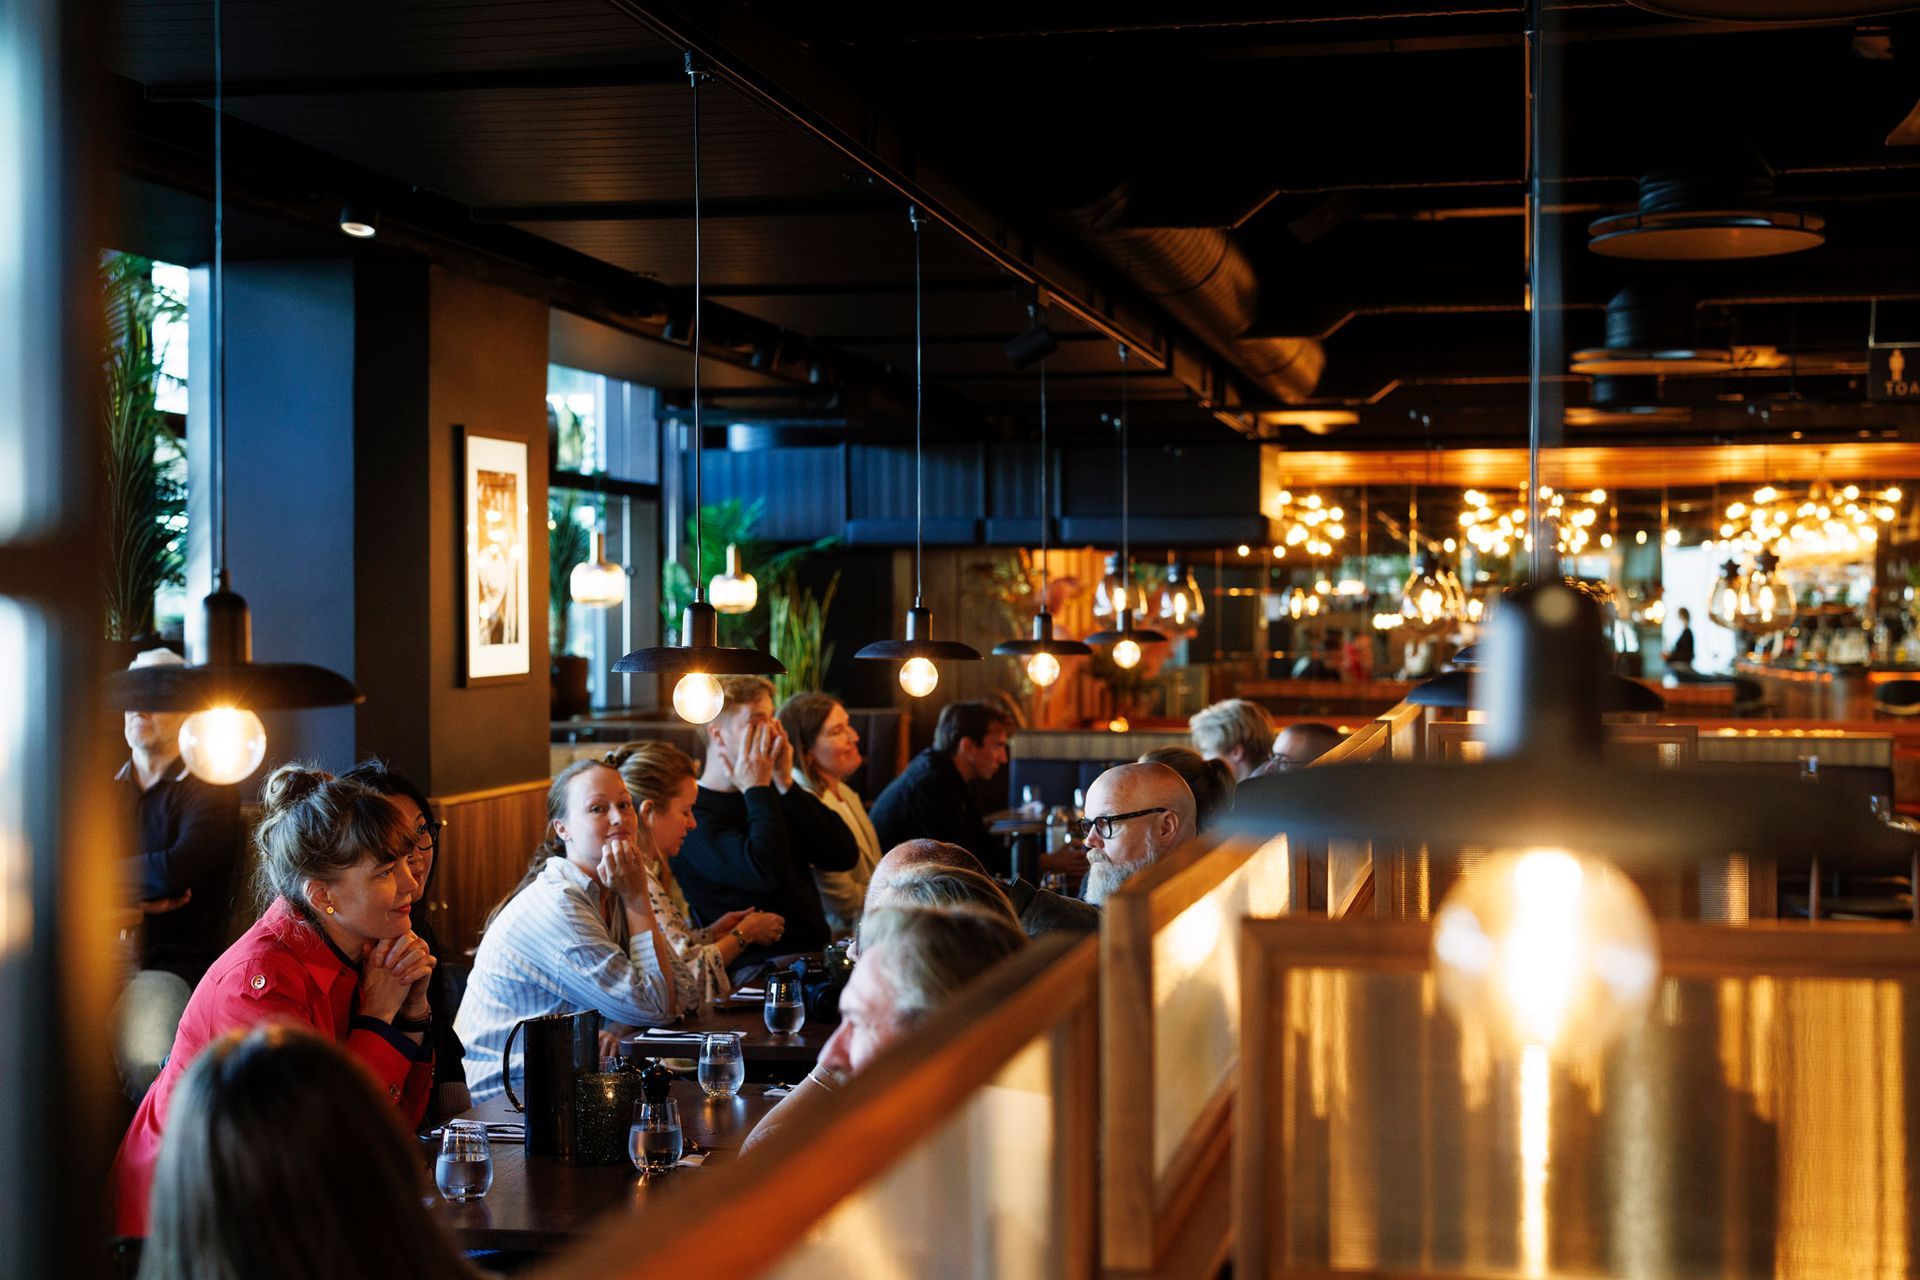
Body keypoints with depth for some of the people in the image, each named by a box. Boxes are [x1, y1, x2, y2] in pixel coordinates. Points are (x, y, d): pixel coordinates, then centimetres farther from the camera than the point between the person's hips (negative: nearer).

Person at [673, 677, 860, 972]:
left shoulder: (774, 795, 19)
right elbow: (767, 874, -23)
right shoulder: (693, 814, -6)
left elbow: (845, 856, 6)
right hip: (756, 967, -8)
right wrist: (757, 790, -8)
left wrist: (786, 785, 0)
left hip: (817, 952, 8)